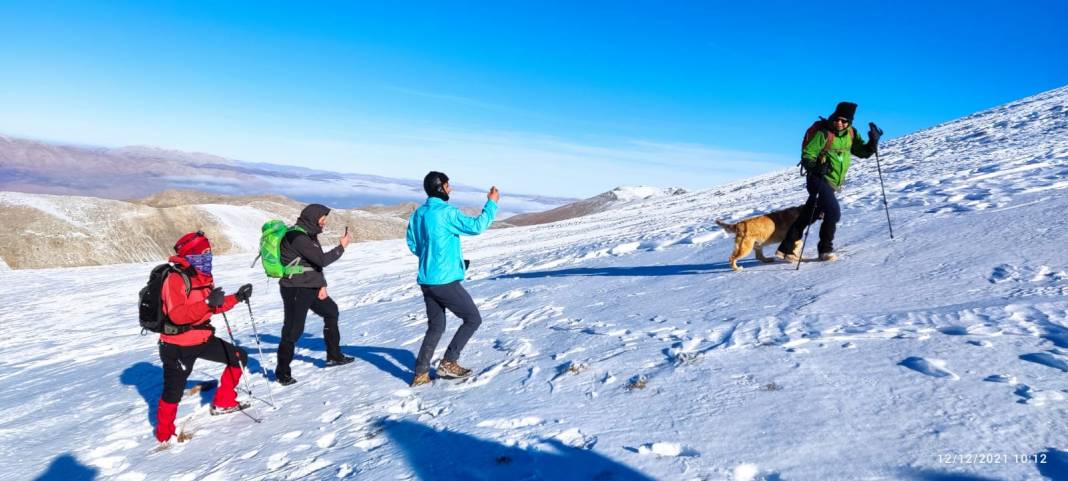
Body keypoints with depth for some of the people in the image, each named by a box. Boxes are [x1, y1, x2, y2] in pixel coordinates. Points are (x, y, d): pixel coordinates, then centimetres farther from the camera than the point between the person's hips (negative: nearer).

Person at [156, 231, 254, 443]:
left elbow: (214, 307, 17)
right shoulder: (175, 279, -20)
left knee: (239, 357, 11)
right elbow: (176, 315, -31)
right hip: (178, 346, -8)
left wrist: (237, 297, 4)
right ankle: (164, 434, 23)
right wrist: (207, 303, -39)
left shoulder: (204, 277, 6)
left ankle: (223, 402, 24)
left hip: (203, 339, 8)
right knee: (173, 392, 1)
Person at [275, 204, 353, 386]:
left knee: (331, 311, 20)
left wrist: (322, 285, 5)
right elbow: (322, 259, -22)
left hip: (310, 287, 10)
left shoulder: (309, 234, 12)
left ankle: (334, 356, 32)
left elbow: (317, 262, 15)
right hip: (295, 289, -10)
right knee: (293, 330, -5)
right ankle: (282, 373, 7)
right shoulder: (296, 236, -20)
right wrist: (341, 247, -8)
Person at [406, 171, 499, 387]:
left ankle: (420, 374, 15)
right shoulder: (447, 212, -15)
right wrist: (492, 203, -4)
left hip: (426, 281, 8)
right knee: (473, 319, 8)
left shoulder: (417, 214, 8)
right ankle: (448, 363, 7)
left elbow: (413, 245, 16)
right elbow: (476, 226, -15)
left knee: (435, 327, 17)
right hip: (445, 281, -8)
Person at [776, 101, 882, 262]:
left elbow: (864, 152, 11)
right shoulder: (824, 134, -14)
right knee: (833, 213, -17)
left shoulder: (851, 135, 6)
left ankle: (786, 249, 18)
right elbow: (807, 156, -14)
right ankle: (825, 250, 0)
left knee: (808, 216, 10)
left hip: (831, 184, 7)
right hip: (819, 180, -7)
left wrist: (873, 140, -7)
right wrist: (816, 166, -32)